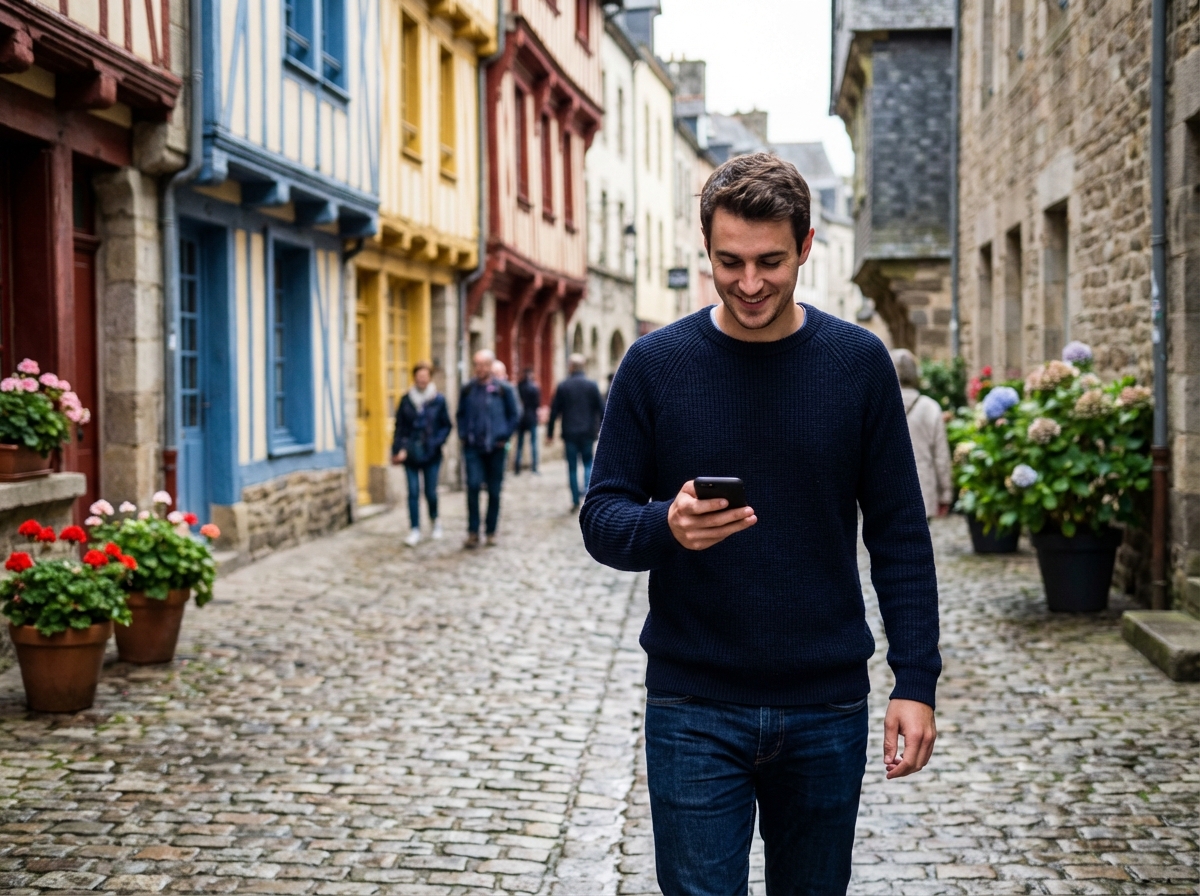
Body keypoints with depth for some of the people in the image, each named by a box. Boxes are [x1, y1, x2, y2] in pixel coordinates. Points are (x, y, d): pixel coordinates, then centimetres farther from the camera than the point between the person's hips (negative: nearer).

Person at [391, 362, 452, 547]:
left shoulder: (438, 400, 0)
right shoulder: (406, 400, 2)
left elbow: (446, 426, 4)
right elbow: (399, 426, 3)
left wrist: (436, 442, -11)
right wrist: (398, 449, -5)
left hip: (431, 454, -1)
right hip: (410, 453, 1)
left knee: (430, 491, 5)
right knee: (413, 492, -2)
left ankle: (434, 520, 33)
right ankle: (415, 530, 2)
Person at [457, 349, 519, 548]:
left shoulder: (503, 390, -1)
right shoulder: (467, 390, 4)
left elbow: (513, 416, 5)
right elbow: (460, 415, 14)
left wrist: (504, 436, -2)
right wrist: (463, 435, 3)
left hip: (495, 447, 0)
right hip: (473, 447, 0)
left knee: (494, 490, 6)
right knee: (473, 485, -13)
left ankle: (491, 532, 16)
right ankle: (473, 532, -7)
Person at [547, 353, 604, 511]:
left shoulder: (563, 386, -3)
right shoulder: (592, 385, -3)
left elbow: (554, 411, -1)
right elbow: (601, 409, -1)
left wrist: (550, 433, 7)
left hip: (570, 433, 0)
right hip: (588, 432, 0)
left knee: (572, 467, 7)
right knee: (588, 462, 16)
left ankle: (575, 501, 7)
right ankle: (588, 487, -8)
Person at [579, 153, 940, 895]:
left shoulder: (859, 363, -1)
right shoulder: (655, 365, -3)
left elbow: (899, 535, 2)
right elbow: (602, 520, -1)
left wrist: (916, 682, -5)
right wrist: (666, 527, -24)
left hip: (827, 707, 1)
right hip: (695, 711, -1)